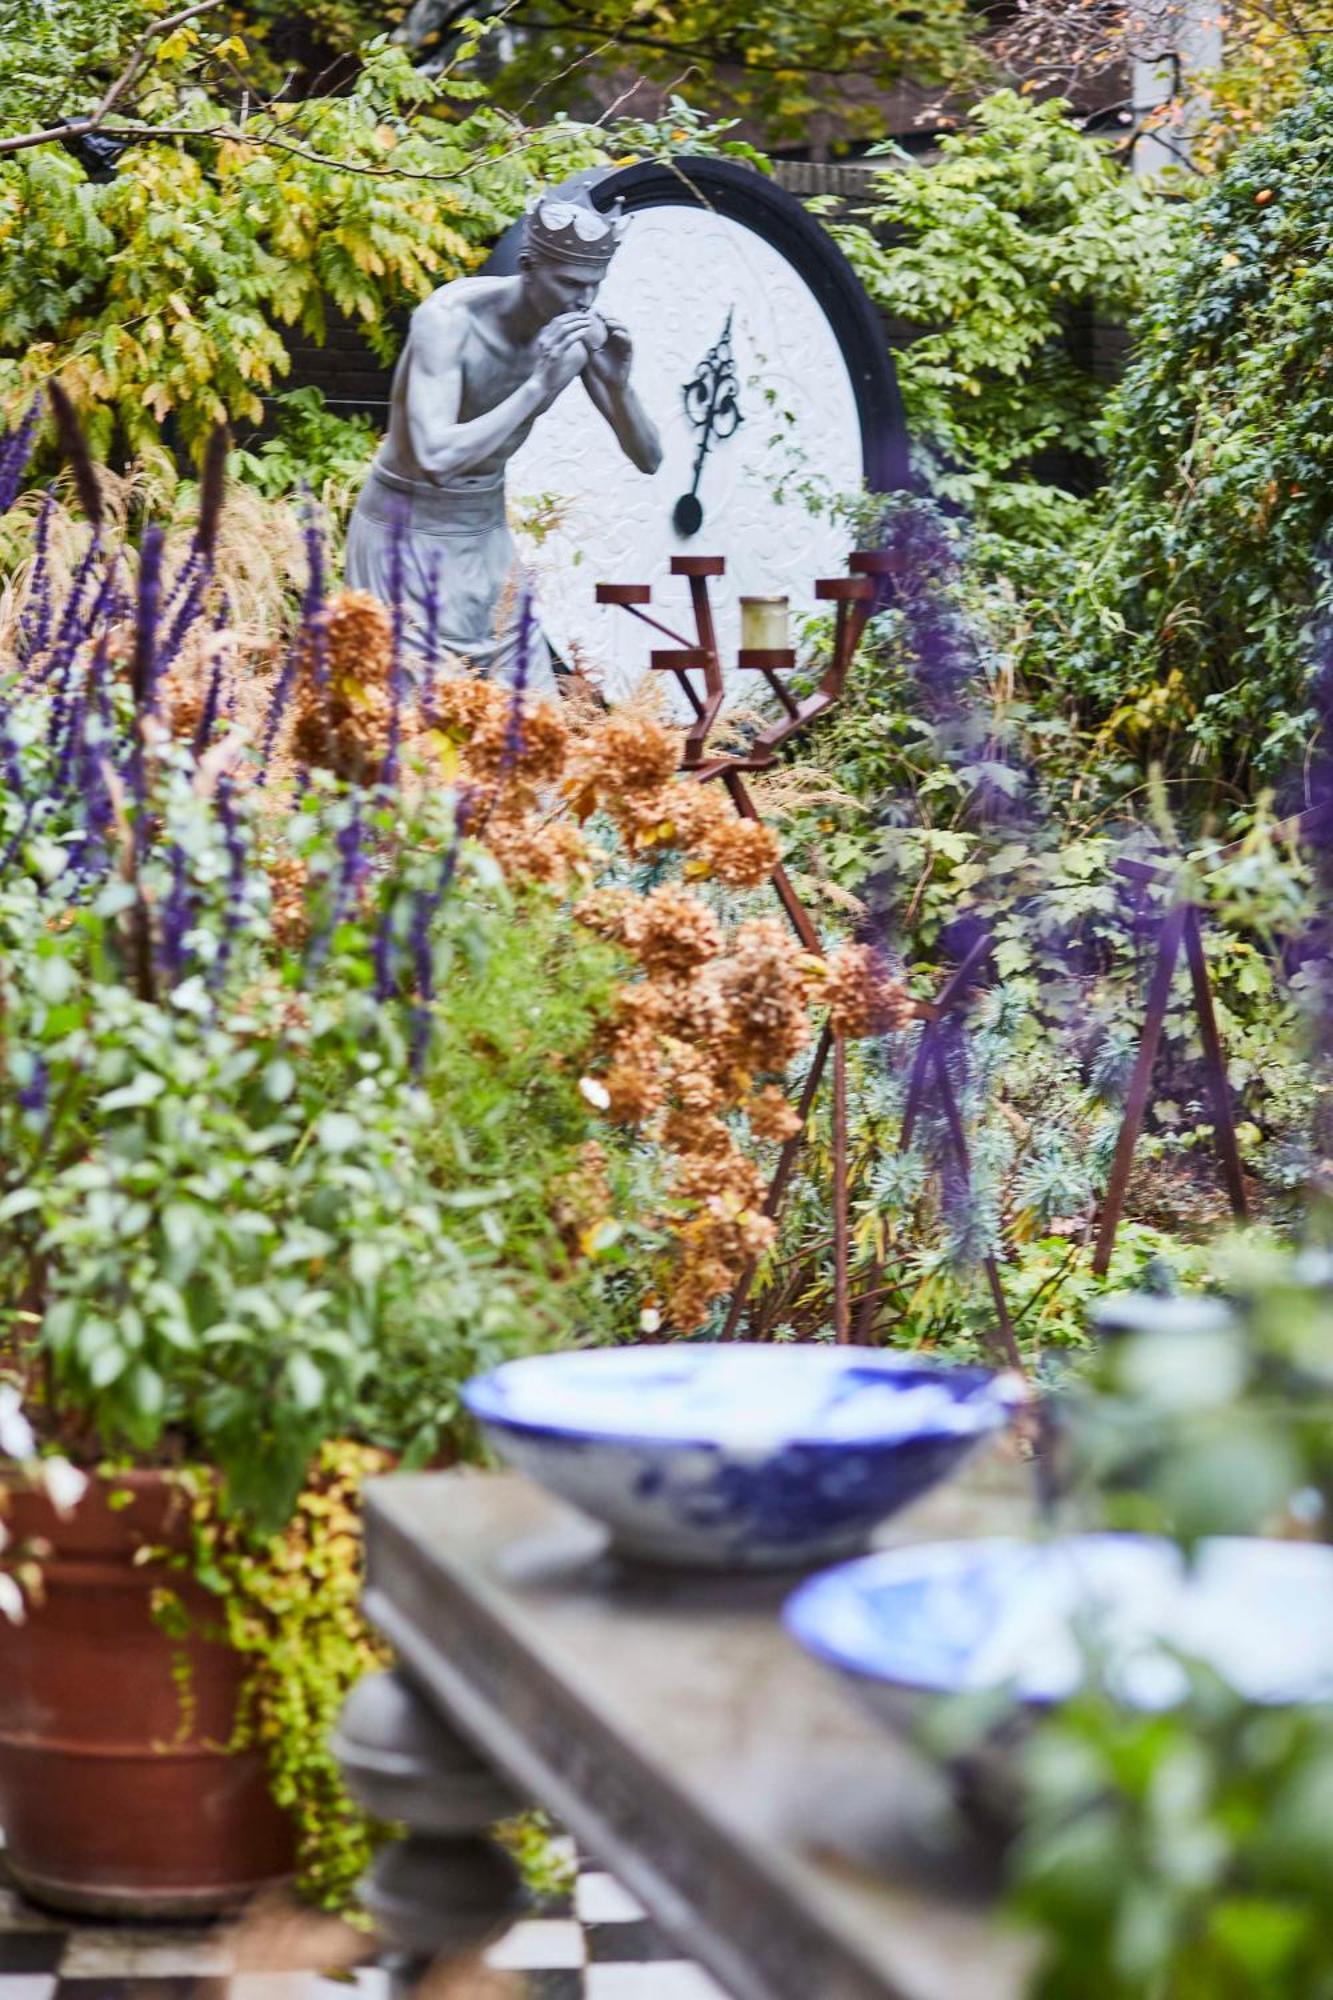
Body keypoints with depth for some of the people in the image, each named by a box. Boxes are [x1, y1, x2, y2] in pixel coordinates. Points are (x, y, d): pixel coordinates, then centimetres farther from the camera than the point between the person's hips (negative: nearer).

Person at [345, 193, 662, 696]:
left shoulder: (581, 329, -7)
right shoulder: (452, 318, -24)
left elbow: (648, 458, -3)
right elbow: (435, 457, -35)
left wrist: (618, 385, -22)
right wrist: (540, 386, -35)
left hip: (487, 535, 6)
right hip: (408, 535, -6)